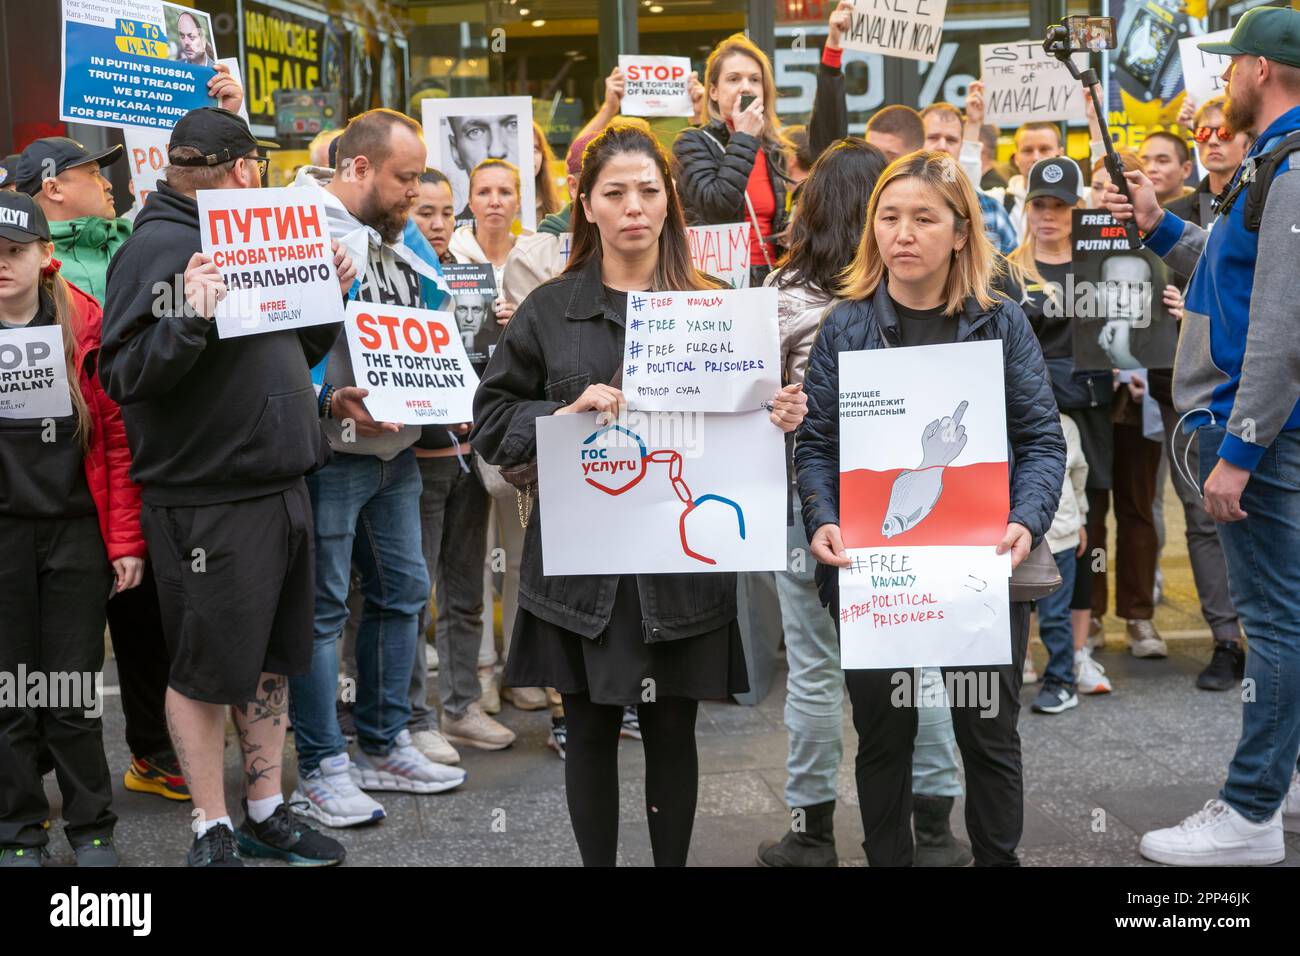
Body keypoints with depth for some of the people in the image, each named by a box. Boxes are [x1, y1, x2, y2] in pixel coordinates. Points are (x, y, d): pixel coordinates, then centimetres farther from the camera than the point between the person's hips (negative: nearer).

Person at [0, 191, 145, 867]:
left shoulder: (84, 327, -2)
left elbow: (117, 437, 0)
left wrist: (125, 540, -1)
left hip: (75, 530, -1)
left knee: (74, 692, 6)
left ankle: (92, 830, 20)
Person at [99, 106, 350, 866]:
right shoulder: (157, 248, -12)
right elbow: (123, 377, -18)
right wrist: (191, 319, -31)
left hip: (280, 485, 9)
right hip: (207, 500, -8)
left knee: (270, 660, 15)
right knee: (207, 669, 3)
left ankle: (267, 812, 28)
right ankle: (213, 832, 16)